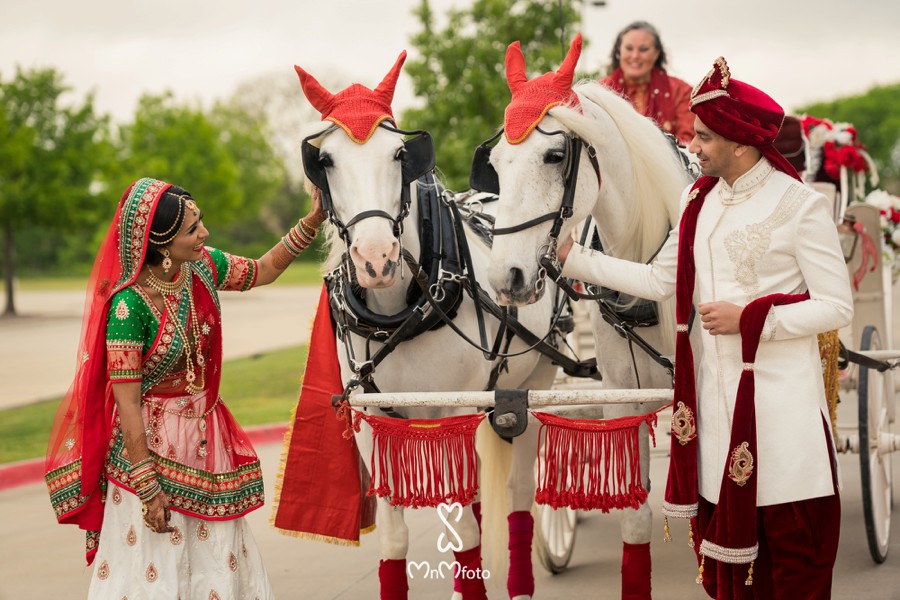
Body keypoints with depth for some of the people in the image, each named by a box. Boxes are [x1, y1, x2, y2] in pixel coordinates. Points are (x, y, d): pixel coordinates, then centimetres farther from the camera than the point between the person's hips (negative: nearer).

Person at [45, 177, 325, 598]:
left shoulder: (203, 267, -5)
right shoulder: (128, 303, -24)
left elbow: (265, 270, 17)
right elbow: (127, 402, -22)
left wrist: (311, 223, 4)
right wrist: (148, 488, -21)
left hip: (207, 435, 7)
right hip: (150, 441, -6)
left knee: (218, 556, 12)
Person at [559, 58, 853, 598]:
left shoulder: (800, 206, -9)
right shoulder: (699, 201, 11)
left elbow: (837, 306, -10)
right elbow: (661, 280, 15)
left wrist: (749, 318, -16)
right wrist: (574, 258, 12)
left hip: (781, 398, -6)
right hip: (714, 389, 6)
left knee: (794, 545, -1)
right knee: (722, 531, 11)